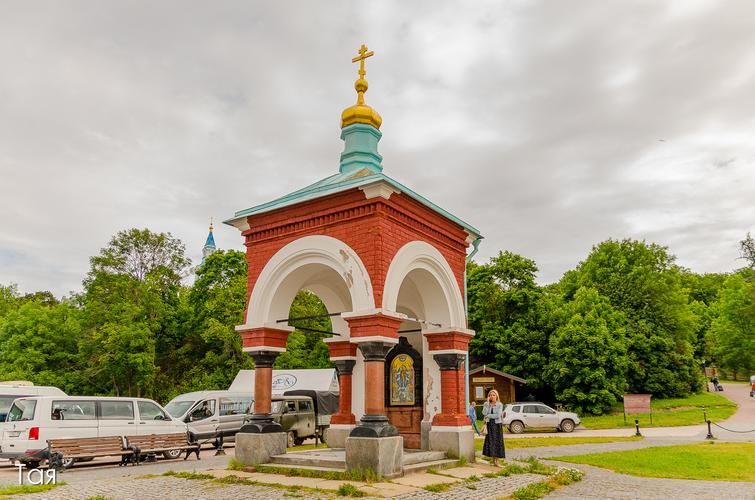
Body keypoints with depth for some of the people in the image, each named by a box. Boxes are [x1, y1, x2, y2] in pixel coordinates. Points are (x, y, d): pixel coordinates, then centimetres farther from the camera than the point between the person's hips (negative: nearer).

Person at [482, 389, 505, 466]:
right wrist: (488, 403, -13)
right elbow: (484, 413, -12)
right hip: (489, 425, 2)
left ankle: (497, 461, 3)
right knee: (490, 442, 2)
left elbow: (498, 415, -14)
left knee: (497, 442, -3)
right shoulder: (486, 404, 4)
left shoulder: (500, 404, -3)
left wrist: (488, 415, -8)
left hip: (497, 425, -2)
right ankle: (493, 460, 12)